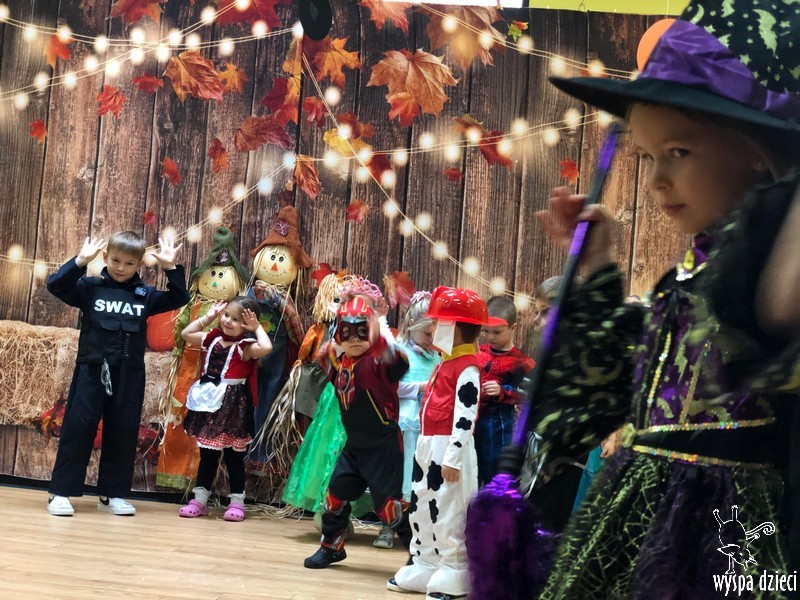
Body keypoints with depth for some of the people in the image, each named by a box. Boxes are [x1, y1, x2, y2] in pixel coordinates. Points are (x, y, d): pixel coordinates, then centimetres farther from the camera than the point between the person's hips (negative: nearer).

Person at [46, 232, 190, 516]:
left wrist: (170, 268, -8)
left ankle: (112, 494, 16)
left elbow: (179, 299, 3)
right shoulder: (90, 287, 1)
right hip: (91, 369, -2)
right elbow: (55, 285, -8)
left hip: (129, 375, 3)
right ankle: (60, 492, 3)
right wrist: (80, 261, -18)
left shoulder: (145, 295, 8)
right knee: (78, 427, -2)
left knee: (123, 432, 6)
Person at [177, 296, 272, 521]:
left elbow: (266, 348, -32)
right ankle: (200, 499, 18)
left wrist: (257, 327, -18)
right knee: (207, 454, 12)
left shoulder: (246, 347, -11)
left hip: (233, 406, -5)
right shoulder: (213, 338, 7)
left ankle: (237, 502, 10)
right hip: (210, 402, 5)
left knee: (234, 456, 3)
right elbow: (186, 334, 18)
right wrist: (208, 316, 12)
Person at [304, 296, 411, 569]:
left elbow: (399, 363, -41)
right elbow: (335, 379, 28)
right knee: (336, 493, 14)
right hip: (354, 445, 8)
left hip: (383, 445, -8)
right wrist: (327, 356, 11)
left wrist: (381, 341, -56)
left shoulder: (377, 362, -19)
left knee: (387, 502, -8)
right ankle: (331, 547, 33)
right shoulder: (341, 363, 4)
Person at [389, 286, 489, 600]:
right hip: (428, 445, 11)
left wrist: (453, 457, -23)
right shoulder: (446, 363, 16)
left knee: (449, 514, -4)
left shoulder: (467, 367, -16)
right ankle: (423, 567, 27)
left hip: (450, 448, -11)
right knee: (420, 508, 16)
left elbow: (465, 416, -21)